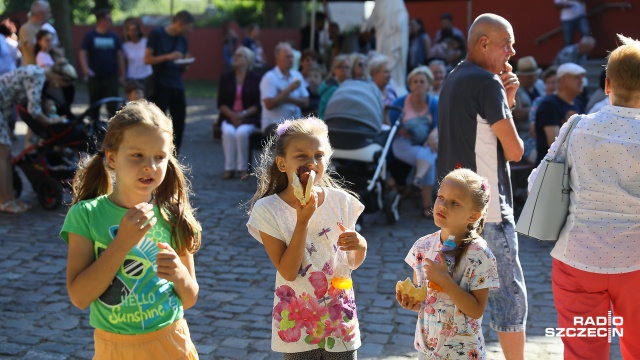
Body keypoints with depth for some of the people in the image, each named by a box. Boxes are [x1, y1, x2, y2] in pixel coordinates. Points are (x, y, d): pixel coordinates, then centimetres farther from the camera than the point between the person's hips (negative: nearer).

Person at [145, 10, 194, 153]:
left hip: (177, 86, 6)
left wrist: (185, 63, -8)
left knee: (179, 123, 5)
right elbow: (147, 59, -9)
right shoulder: (157, 34, -5)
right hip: (160, 86, -6)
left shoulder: (183, 40, 11)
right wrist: (168, 57, -20)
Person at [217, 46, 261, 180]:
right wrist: (232, 115, -10)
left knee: (242, 132, -34)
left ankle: (242, 168, -23)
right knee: (228, 132, -31)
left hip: (248, 118, -2)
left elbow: (258, 104, 0)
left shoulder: (255, 78, 3)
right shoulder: (226, 78, 10)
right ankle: (229, 168, -24)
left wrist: (243, 115, -14)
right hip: (229, 117, 2)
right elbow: (221, 103, 7)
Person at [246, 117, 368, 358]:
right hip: (297, 320, -2)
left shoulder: (341, 202, -5)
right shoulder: (268, 211, -13)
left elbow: (353, 263, 6)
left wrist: (360, 245, -16)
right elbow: (288, 272, -19)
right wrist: (302, 221, -25)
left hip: (340, 314, 2)